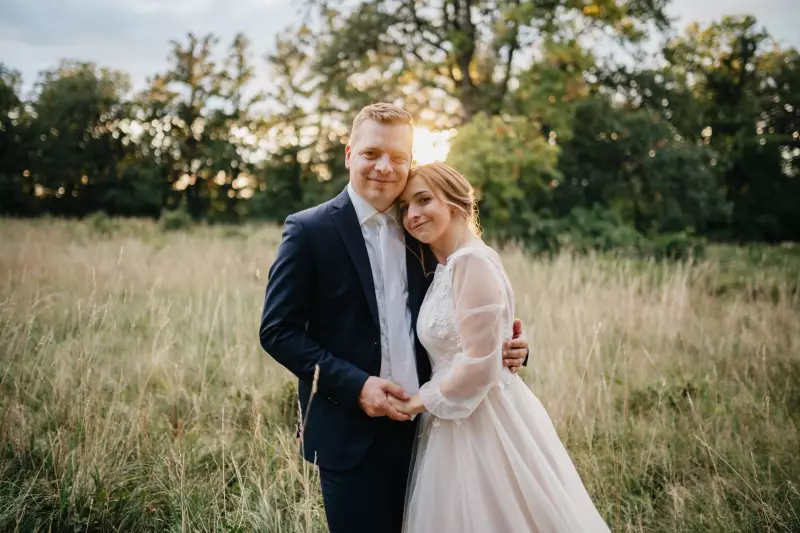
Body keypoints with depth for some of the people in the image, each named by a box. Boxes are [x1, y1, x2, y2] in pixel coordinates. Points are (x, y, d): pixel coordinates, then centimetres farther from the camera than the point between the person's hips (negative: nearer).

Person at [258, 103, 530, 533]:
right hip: (349, 431, -4)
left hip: (419, 427, 5)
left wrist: (497, 348, -6)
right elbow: (277, 331, -11)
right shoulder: (310, 231, -8)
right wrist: (355, 385, -19)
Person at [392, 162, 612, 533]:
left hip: (481, 424, -9)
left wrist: (423, 401, -11)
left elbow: (479, 365, -22)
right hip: (459, 425, 9)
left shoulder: (470, 261, -19)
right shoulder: (446, 266, 10)